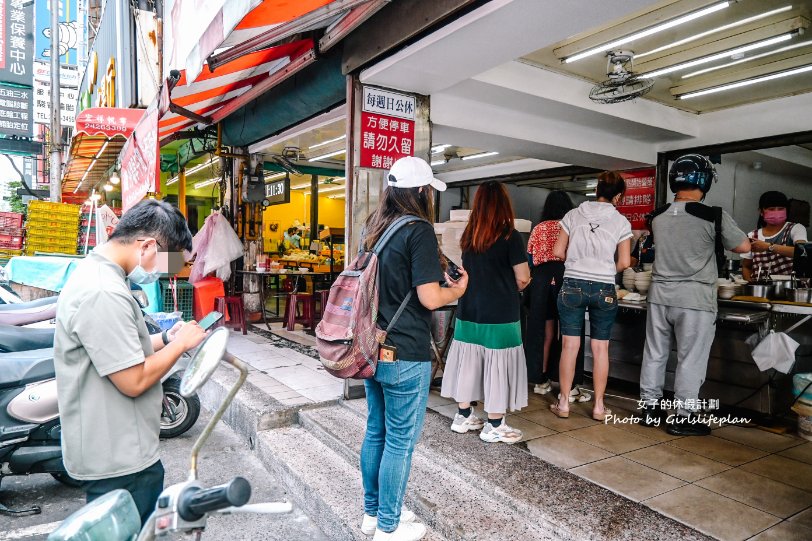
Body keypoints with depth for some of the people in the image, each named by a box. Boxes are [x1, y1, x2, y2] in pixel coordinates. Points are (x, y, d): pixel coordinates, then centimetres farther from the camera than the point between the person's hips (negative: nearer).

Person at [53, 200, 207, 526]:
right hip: (118, 461, -10)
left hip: (116, 449, 10)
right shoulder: (103, 293, -27)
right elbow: (134, 381, -26)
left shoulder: (94, 272, 8)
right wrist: (180, 343, -13)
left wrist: (165, 338, 5)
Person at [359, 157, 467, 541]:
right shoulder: (419, 230, -16)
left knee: (376, 431, 19)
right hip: (405, 355, -8)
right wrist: (458, 289, 0)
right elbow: (430, 298, -19)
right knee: (400, 441, 7)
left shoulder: (374, 227, 9)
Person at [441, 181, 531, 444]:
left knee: (468, 361, 14)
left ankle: (463, 415, 27)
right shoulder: (510, 236, -13)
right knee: (497, 365, 5)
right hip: (500, 314, -5)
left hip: (469, 311, 6)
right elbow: (523, 278, -10)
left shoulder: (468, 236, 2)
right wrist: (513, 289, 11)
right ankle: (494, 425, 16)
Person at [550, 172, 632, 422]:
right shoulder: (621, 221, -1)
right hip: (604, 290, 0)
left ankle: (563, 403, 13)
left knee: (569, 346, 6)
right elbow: (624, 262, -1)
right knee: (600, 348, 8)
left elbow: (558, 252, 2)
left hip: (572, 286, 1)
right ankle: (599, 406, 17)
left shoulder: (573, 215, 2)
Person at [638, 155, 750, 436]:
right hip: (694, 298, -4)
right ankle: (683, 418, 14)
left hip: (660, 294, 5)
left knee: (655, 354, 12)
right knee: (691, 360, 6)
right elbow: (743, 247, 0)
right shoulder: (713, 216, -12)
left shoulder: (658, 216, 2)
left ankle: (650, 408, 23)